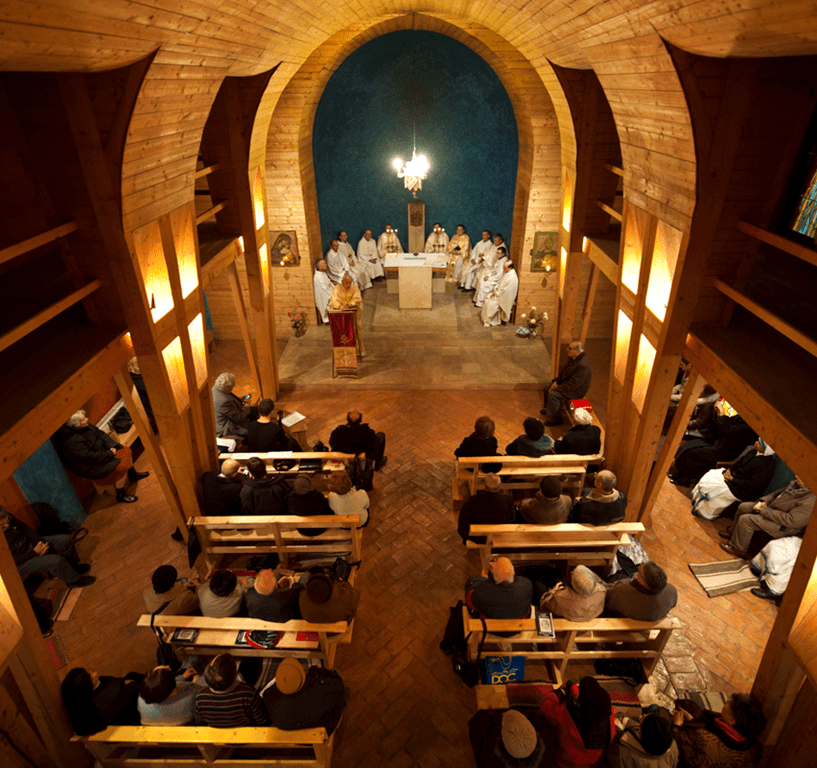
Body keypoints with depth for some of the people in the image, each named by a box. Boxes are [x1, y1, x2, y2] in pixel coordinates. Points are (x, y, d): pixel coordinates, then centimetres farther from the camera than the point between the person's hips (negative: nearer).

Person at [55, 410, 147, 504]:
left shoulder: (85, 426, -7)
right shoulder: (71, 442, -33)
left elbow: (100, 434, 4)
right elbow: (89, 457, -31)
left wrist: (112, 446, -8)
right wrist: (109, 454, -20)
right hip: (90, 466, -9)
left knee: (125, 450, 5)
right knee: (121, 467, -20)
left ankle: (133, 475, 28)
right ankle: (120, 495, 0)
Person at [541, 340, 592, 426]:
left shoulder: (583, 365, -33)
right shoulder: (572, 358, -3)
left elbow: (573, 384, -30)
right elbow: (563, 371, 12)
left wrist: (558, 388, -23)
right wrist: (556, 382, -1)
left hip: (577, 390, -10)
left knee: (553, 394, -23)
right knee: (547, 387, 11)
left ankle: (556, 418, -5)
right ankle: (548, 408, 31)